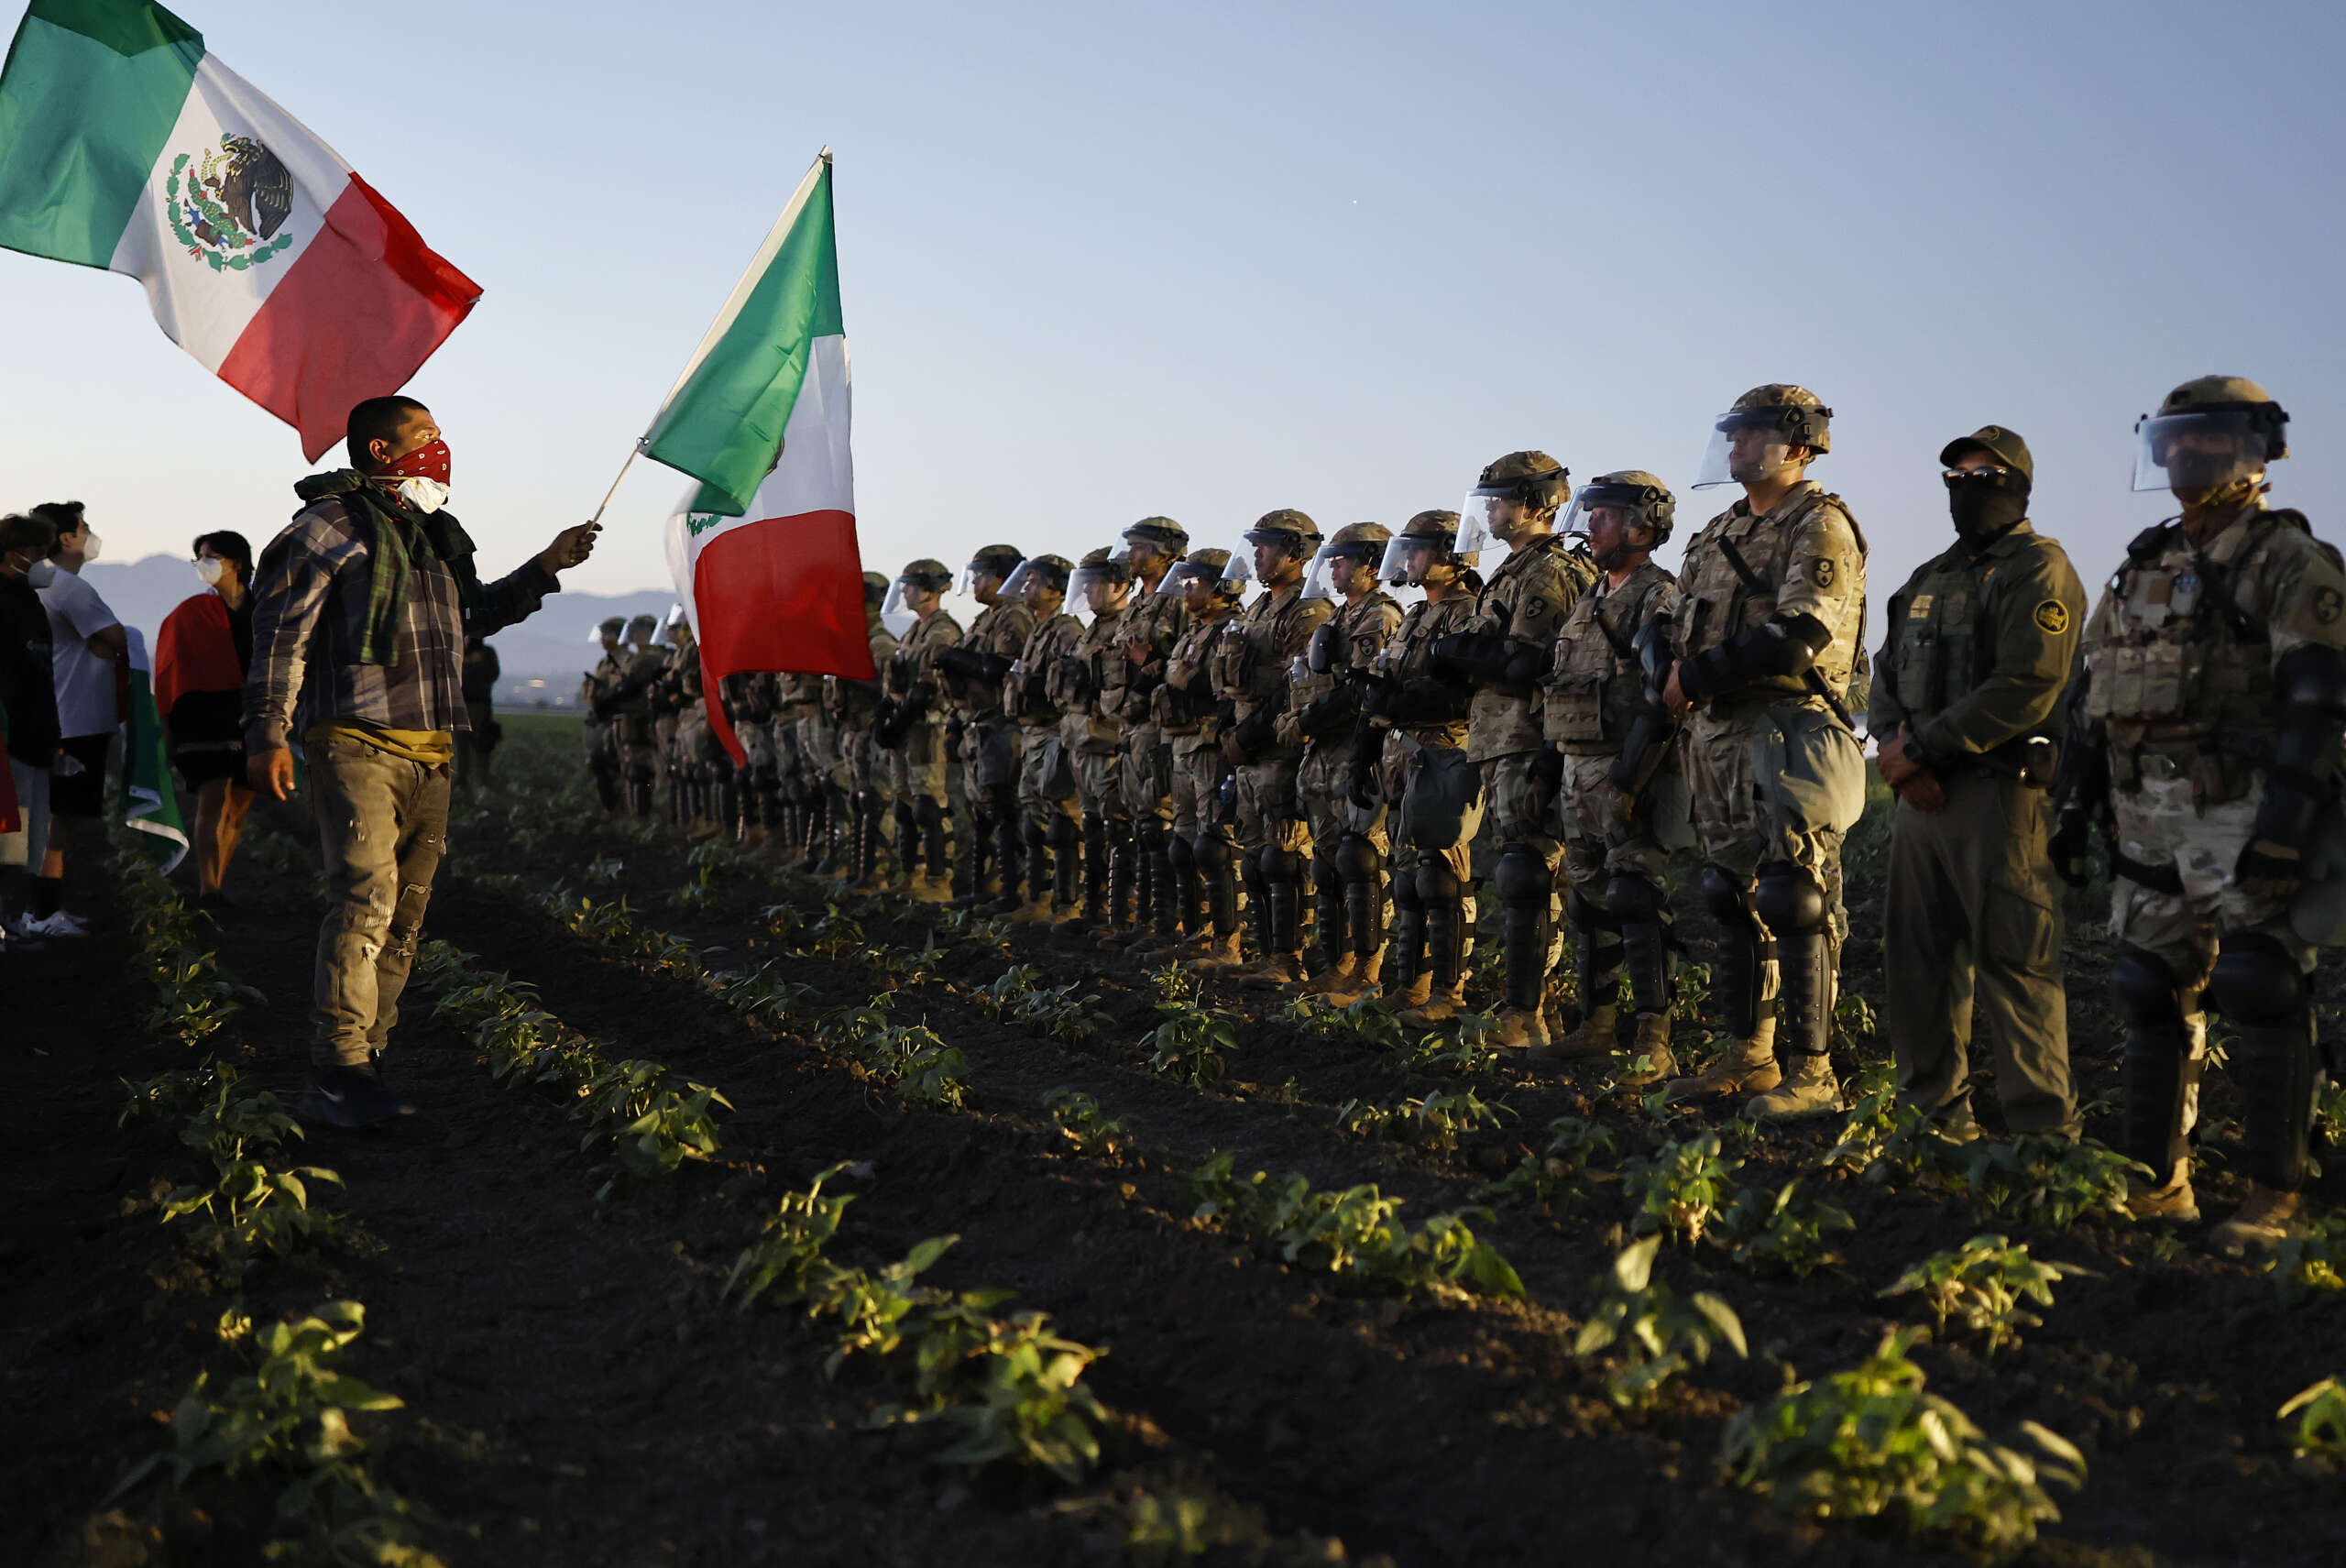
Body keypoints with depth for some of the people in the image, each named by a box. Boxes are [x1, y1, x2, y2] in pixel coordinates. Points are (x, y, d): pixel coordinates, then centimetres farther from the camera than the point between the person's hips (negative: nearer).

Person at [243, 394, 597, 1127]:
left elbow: (475, 613, 39)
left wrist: (544, 568, 32)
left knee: (405, 916, 6)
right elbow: (280, 630, -6)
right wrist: (268, 734, -12)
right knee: (366, 896, -18)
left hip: (431, 756, 8)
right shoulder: (332, 523, -1)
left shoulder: (436, 534, 23)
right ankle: (339, 1072, -16)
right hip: (356, 744, -8)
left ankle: (362, 1057, 13)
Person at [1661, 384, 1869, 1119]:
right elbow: (1681, 627, 21)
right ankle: (1749, 1054, 21)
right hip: (1719, 735, 9)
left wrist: (1695, 678, -14)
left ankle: (1811, 1071, -2)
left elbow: (1795, 638, -20)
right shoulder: (1719, 534, 18)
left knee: (1797, 901, -8)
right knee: (1734, 896, 11)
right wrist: (1676, 674, -2)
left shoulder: (1820, 526, -7)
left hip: (1790, 731, -8)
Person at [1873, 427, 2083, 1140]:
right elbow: (1887, 677, 16)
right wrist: (1899, 752, -4)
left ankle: (2042, 1128, 0)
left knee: (2010, 963, -7)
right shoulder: (1928, 580, 20)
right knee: (1918, 957, 12)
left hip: (1999, 793, -8)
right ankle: (1933, 1109, 23)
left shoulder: (2039, 571, -5)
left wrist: (1924, 746, -15)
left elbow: (2028, 687, -17)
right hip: (1921, 794, 8)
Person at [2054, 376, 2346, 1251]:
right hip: (2147, 819, 7)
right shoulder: (2141, 568, 18)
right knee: (2152, 997, 9)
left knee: (2262, 994, -9)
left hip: (2239, 818, -7)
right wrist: (2074, 808, 15)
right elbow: (2093, 697, 20)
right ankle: (2157, 1183, 18)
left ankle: (2275, 1197, -1)